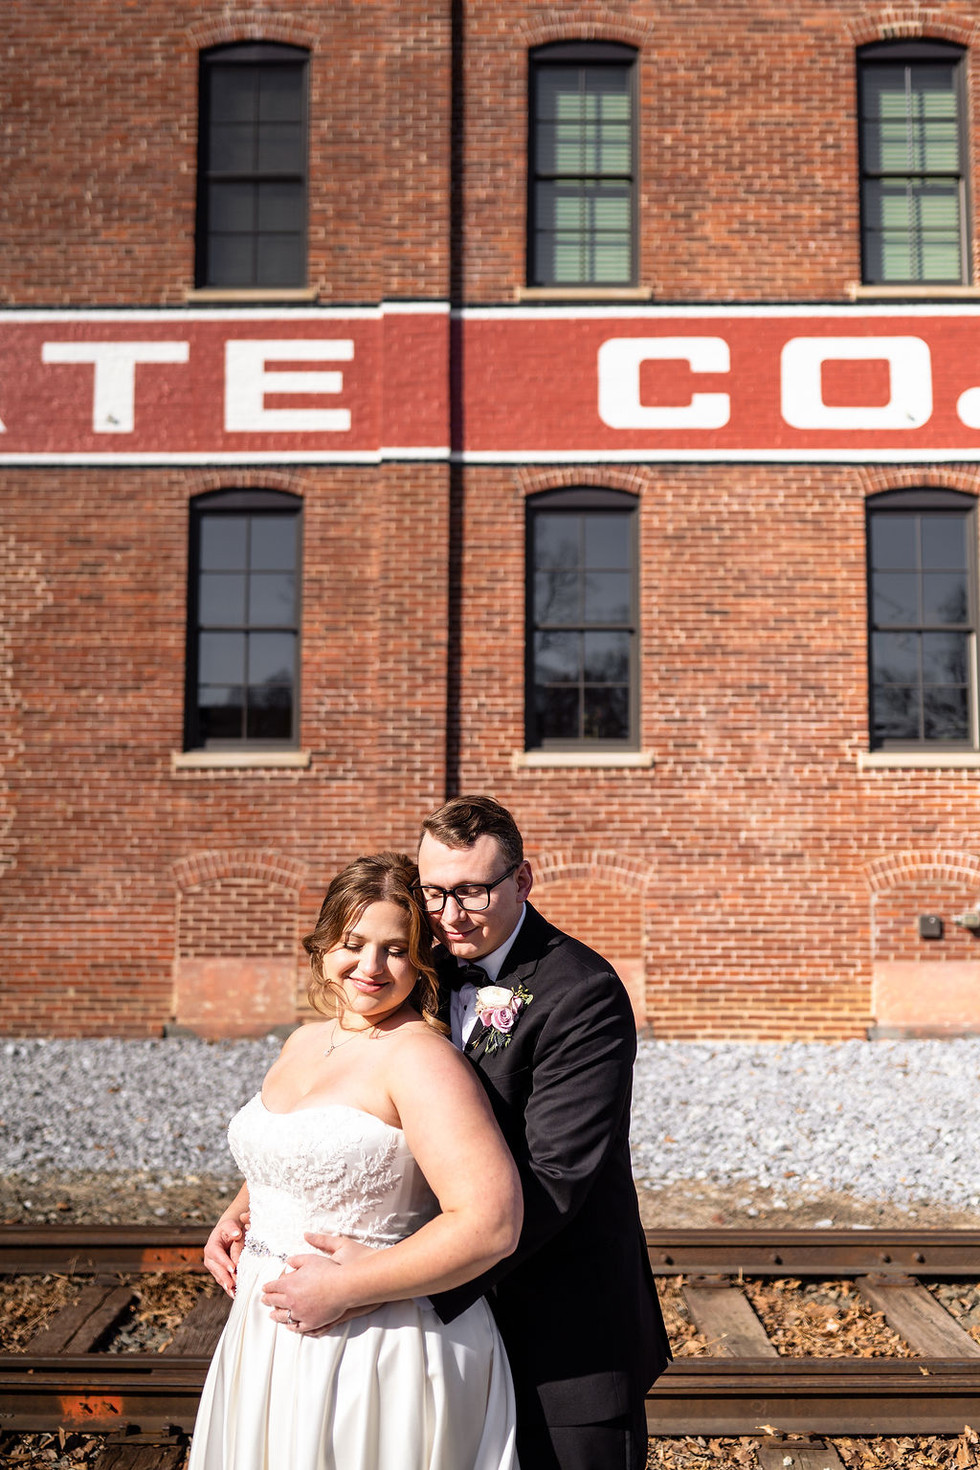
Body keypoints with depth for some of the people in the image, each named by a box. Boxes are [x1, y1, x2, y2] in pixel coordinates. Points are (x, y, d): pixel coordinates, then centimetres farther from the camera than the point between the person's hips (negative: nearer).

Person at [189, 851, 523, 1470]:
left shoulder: (418, 1055, -18)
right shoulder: (304, 1042, 7)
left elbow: (492, 1221, -26)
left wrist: (347, 1288, -22)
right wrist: (237, 1215, 4)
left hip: (377, 1349, -7)